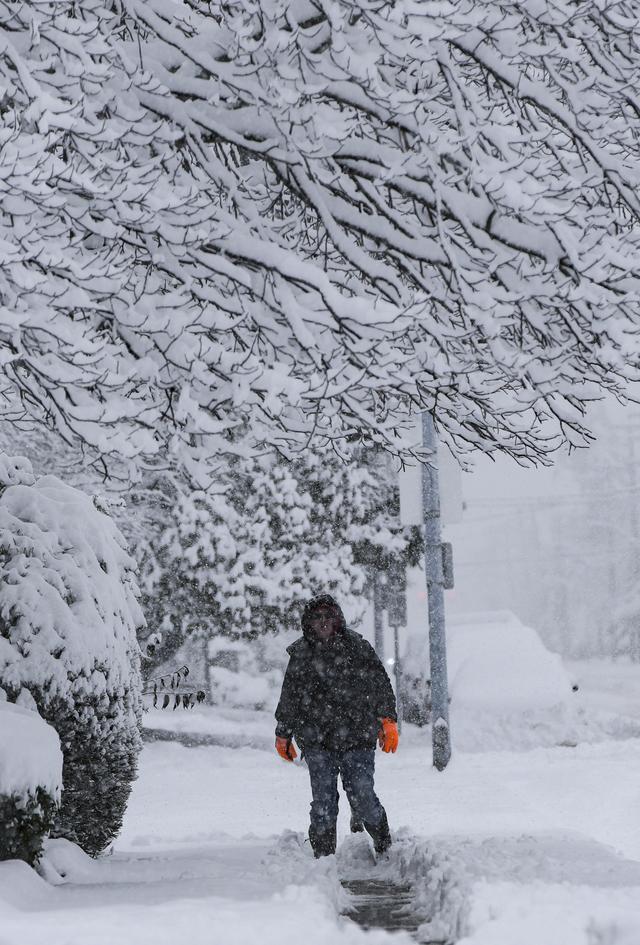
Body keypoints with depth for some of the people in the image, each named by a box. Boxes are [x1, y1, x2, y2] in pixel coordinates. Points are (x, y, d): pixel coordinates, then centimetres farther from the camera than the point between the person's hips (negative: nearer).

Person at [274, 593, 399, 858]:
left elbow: (381, 685, 8)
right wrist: (283, 735, 20)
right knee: (323, 803, -3)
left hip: (357, 738, -1)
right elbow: (289, 699, 17)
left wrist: (387, 720, 0)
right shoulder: (300, 655, 8)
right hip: (317, 741, 1)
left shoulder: (358, 647, 4)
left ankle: (385, 848, 19)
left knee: (362, 796, -6)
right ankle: (323, 855, 11)